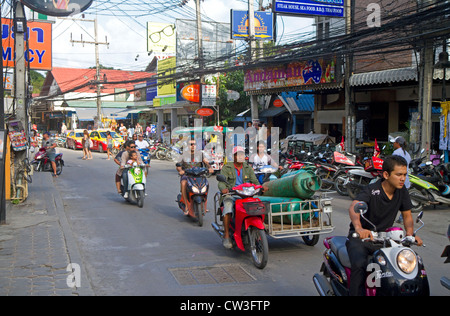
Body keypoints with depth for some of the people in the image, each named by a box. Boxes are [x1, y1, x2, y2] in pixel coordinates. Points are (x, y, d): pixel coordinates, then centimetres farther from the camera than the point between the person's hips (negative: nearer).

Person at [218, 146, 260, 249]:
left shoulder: (247, 168, 15)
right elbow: (221, 181, -9)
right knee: (228, 209, -31)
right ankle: (226, 236, -25)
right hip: (230, 194, -3)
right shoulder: (226, 168, 3)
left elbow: (254, 180, 8)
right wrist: (223, 189, -32)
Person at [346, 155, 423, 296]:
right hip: (360, 237, -5)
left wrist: (410, 233, -13)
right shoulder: (371, 191, -19)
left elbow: (407, 216, 9)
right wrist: (358, 228, -58)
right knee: (360, 265, -32)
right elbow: (353, 207, -37)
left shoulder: (401, 190, 0)